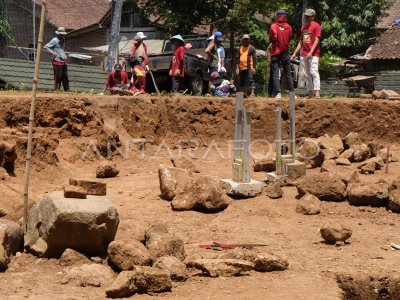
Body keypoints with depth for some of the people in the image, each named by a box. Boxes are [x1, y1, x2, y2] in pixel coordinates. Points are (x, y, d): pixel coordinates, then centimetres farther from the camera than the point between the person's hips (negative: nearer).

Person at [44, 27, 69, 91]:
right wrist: (52, 52, -18)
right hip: (57, 62, -8)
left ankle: (67, 90, 11)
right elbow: (45, 47, -11)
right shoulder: (55, 40, -8)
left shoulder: (63, 40, 17)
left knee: (65, 77, 8)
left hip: (63, 62, 8)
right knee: (58, 77, -6)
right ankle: (56, 90, 0)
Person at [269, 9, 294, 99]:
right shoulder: (288, 27, 1)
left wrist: (272, 43, 7)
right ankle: (292, 92, 7)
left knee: (275, 74, -3)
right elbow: (290, 39, 6)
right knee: (288, 73, 10)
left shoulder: (274, 26, -9)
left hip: (275, 53, -3)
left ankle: (277, 93, -13)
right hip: (285, 52, 3)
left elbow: (271, 39, -12)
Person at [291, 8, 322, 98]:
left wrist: (311, 52, -20)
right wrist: (295, 53, 14)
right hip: (303, 54, 8)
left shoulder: (316, 26, -3)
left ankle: (317, 92, -22)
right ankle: (310, 93, 11)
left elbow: (317, 40, -11)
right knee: (306, 74, 7)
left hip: (313, 54, -8)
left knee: (314, 72, -16)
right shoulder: (303, 27, 19)